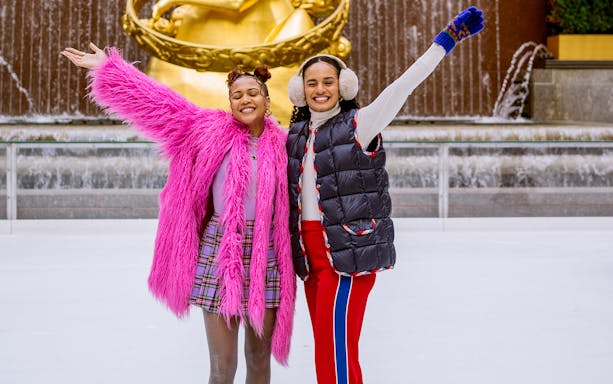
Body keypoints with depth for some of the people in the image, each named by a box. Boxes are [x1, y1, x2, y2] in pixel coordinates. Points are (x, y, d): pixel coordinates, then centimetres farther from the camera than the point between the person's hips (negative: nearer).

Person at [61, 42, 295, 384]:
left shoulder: (281, 144, 6)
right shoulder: (211, 129, 1)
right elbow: (160, 103, 2)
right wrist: (106, 68, 3)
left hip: (266, 258, 2)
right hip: (220, 254, -2)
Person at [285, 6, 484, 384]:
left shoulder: (358, 124, -6)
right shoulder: (297, 135, 13)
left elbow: (403, 86, -16)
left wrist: (448, 38, -23)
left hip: (350, 250, -7)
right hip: (310, 251, 7)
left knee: (336, 353, -8)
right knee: (327, 349, 13)